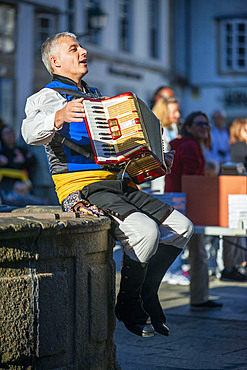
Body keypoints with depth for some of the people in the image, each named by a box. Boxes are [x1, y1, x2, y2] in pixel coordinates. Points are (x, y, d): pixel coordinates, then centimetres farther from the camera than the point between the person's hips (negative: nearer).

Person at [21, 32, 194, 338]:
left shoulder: (96, 96, 26)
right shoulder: (49, 96, 0)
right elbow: (31, 132, -23)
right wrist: (58, 117, -44)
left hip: (118, 184, 8)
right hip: (81, 188, -8)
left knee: (182, 227, -3)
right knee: (146, 230, -29)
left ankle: (146, 295, 11)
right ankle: (129, 306, -7)